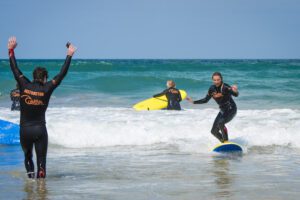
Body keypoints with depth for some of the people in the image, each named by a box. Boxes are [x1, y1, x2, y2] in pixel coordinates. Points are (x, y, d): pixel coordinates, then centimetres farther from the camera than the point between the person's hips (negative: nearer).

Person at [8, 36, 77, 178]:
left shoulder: (24, 86, -5)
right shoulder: (46, 89, -8)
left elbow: (15, 69, 4)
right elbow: (62, 75, -4)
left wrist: (11, 50, 12)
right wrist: (69, 56, 2)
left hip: (25, 130, 2)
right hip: (40, 129, -2)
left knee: (27, 156, 22)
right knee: (41, 160, 3)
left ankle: (30, 173, 1)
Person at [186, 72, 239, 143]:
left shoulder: (225, 87, -20)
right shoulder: (212, 88, -2)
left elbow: (236, 95, -31)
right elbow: (205, 100, 9)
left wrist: (235, 91, -54)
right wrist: (193, 102, 4)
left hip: (231, 110, -7)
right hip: (223, 110, 7)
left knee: (220, 122, -33)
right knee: (214, 131, 6)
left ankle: (226, 141, -21)